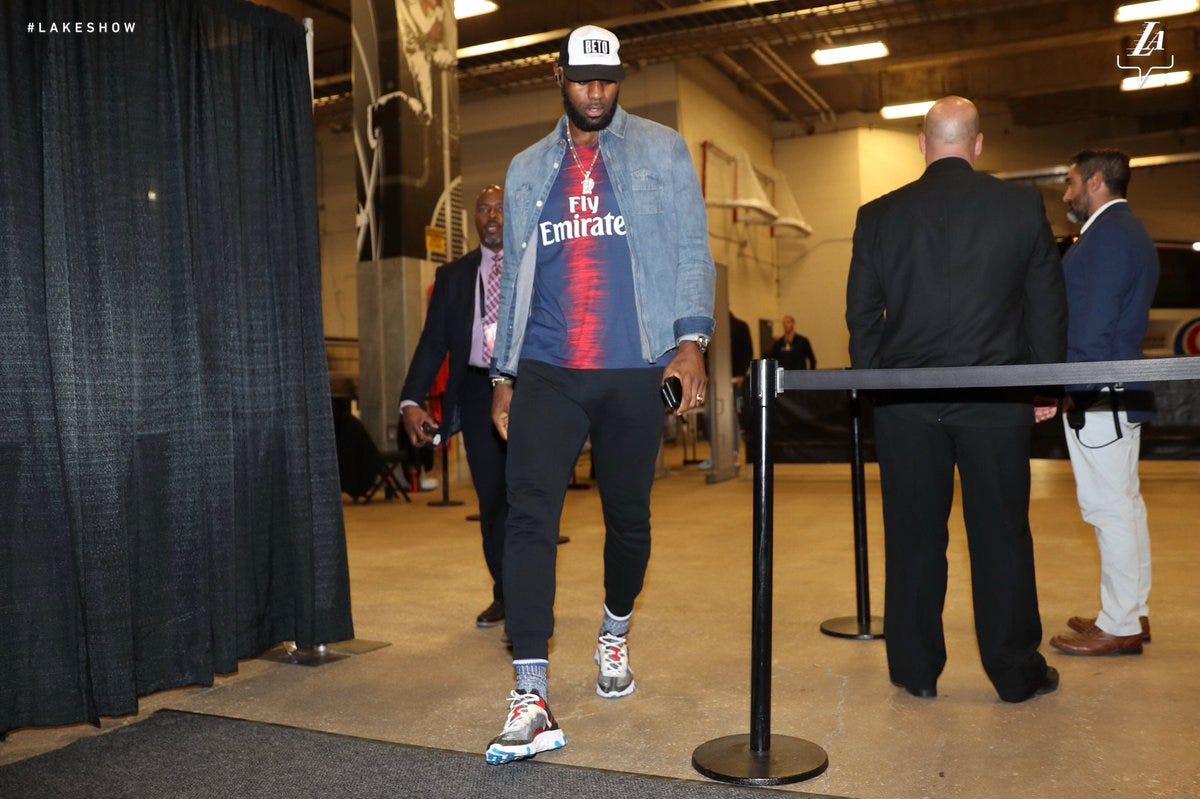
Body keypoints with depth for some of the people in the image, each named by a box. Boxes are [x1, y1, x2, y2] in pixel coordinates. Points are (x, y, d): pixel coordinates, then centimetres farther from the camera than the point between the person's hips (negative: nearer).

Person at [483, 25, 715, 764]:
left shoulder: (662, 151, 8)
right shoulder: (528, 170, 16)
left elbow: (692, 251, 1)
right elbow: (516, 276, 16)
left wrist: (691, 339, -14)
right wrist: (504, 373, 12)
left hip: (636, 371, -1)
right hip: (547, 373, 2)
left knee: (628, 515, 9)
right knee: (530, 518, -12)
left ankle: (615, 637, 37)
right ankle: (532, 701, -9)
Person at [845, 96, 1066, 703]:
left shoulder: (878, 215, 2)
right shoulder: (1022, 205, 1)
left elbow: (861, 312, 4)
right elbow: (1048, 304, 4)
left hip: (905, 400, 1)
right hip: (996, 398, 0)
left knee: (913, 535, 7)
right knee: (1001, 534, 8)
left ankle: (915, 669, 15)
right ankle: (1016, 672, 18)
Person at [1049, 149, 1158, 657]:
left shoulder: (1108, 234, -13)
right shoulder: (1125, 231, 19)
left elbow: (1094, 323, -21)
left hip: (1098, 395, -11)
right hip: (1116, 393, 11)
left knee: (1109, 508, -5)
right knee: (1124, 505, 15)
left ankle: (1119, 626, 2)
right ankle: (1132, 612, 25)